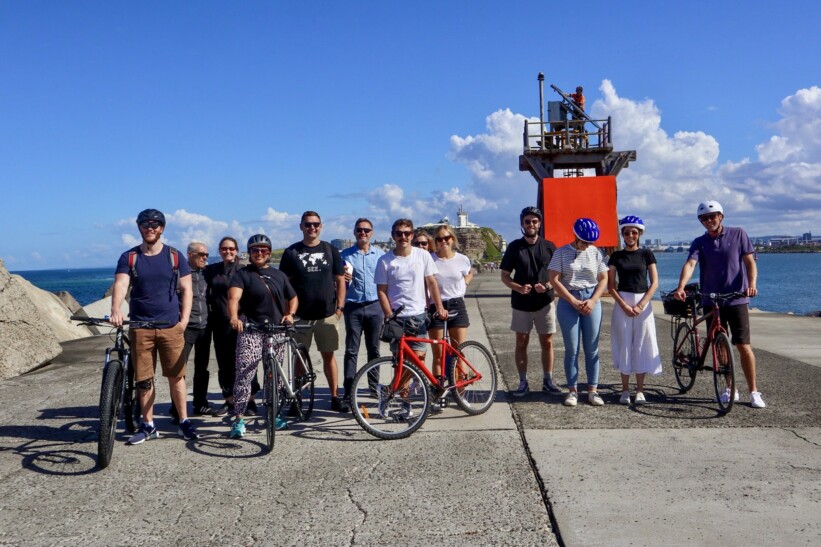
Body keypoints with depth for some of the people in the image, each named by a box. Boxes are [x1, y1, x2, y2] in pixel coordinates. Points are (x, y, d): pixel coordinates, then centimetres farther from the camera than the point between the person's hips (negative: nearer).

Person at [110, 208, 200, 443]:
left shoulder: (174, 256, 4)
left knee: (176, 376, 3)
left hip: (171, 326, 0)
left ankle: (184, 422, 15)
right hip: (140, 327, 1)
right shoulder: (129, 257, 3)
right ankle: (148, 425, 18)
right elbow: (120, 285, -12)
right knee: (143, 379, 6)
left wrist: (184, 320, -6)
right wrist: (116, 310, -31)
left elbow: (186, 289, 5)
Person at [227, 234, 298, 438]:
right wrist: (234, 317, -36)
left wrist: (290, 314, 4)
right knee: (244, 374, -13)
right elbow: (234, 297, -16)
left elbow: (293, 298, 24)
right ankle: (239, 419, -9)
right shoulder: (242, 274, 1)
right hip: (250, 330, -4)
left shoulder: (279, 275, 15)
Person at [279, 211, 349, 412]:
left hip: (327, 314, 1)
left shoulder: (330, 250, 6)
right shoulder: (291, 252, 3)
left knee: (328, 355, 6)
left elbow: (340, 280, 8)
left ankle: (335, 396, 13)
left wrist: (340, 306, 0)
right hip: (300, 315, 0)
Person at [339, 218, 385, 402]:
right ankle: (348, 392, 2)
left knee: (374, 349, 10)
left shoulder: (380, 254, 7)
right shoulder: (345, 255, 4)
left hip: (375, 306, 1)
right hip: (353, 307, -1)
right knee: (351, 351, 0)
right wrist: (342, 279, -14)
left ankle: (374, 385, 22)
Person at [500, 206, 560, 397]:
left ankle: (547, 380, 16)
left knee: (547, 342, 5)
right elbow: (505, 275, 3)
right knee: (521, 343, 5)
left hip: (544, 301, 0)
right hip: (521, 303, 0)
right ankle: (523, 382, 13)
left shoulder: (549, 246, 3)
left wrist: (548, 285, -14)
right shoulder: (514, 247, 1)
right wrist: (518, 287, -16)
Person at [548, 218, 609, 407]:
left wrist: (592, 301, -7)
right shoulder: (561, 252, -1)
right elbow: (554, 280, -6)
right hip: (568, 302, -2)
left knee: (592, 348, 3)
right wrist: (574, 302, -11)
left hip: (591, 301, 2)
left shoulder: (595, 252, 6)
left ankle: (593, 390, 10)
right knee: (571, 349, 0)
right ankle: (572, 390, 9)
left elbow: (603, 279, 7)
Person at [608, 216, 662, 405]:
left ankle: (640, 390, 11)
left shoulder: (646, 254, 4)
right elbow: (611, 285, 3)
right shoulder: (616, 256, 5)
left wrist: (641, 305, -10)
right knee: (624, 345, 1)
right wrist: (624, 305, -9)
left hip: (643, 302, 0)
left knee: (641, 346, 1)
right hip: (622, 303, 0)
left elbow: (654, 283, 1)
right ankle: (625, 389, 10)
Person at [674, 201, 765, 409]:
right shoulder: (699, 242, 3)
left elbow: (750, 262, -3)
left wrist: (752, 284, -22)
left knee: (744, 347, -6)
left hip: (737, 300, -2)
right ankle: (730, 388, 22)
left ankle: (754, 392, 5)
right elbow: (690, 264, -13)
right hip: (711, 301, 2)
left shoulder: (738, 235, 2)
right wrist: (680, 287, -30)